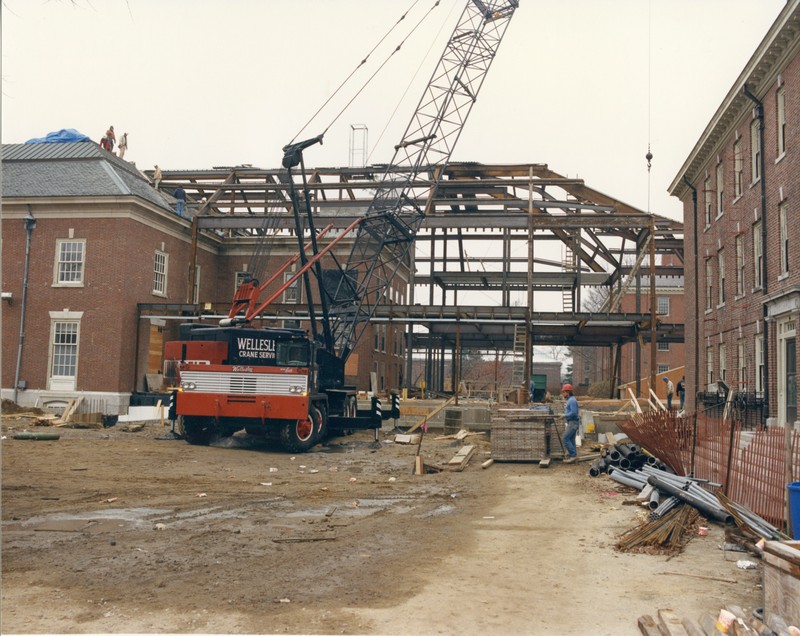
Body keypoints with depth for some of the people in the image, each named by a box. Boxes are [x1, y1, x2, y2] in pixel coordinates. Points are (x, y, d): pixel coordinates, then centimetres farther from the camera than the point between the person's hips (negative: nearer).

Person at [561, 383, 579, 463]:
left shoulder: (572, 400, -16)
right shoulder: (570, 400, 17)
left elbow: (574, 412, -24)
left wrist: (564, 416, -17)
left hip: (573, 422, -10)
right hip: (571, 422, 10)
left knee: (565, 439, -11)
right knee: (571, 439, 11)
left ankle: (573, 455, -9)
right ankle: (571, 456, 13)